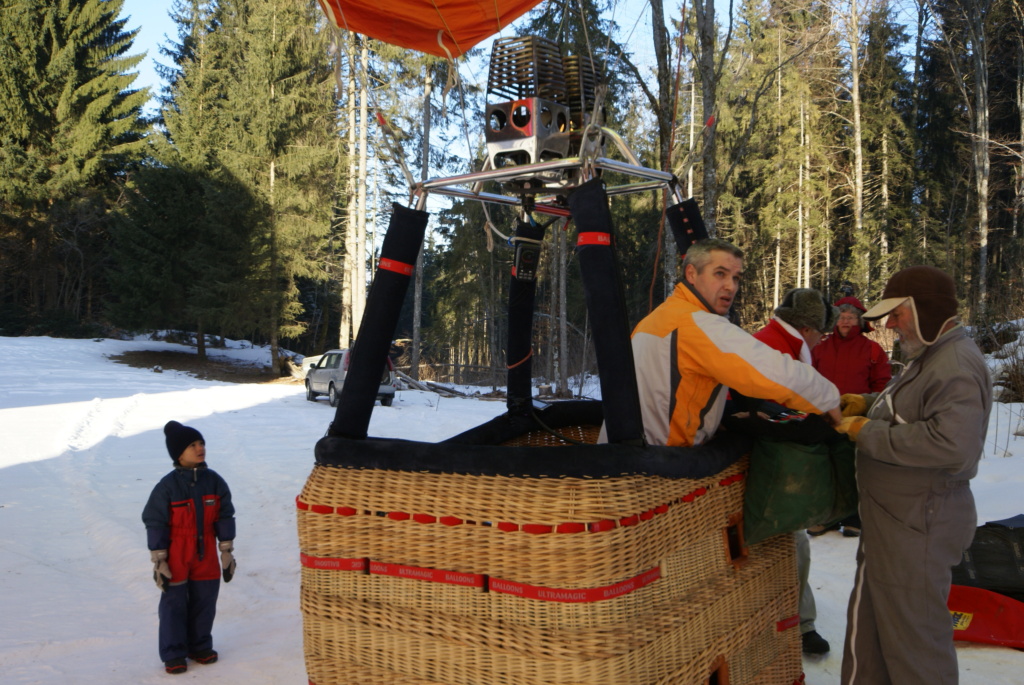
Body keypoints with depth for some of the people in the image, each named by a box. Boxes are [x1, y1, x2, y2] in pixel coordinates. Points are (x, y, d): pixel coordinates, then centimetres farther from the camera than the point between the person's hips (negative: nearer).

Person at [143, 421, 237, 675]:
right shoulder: (167, 486, -13)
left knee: (204, 601, 10)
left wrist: (226, 551, 5)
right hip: (176, 558, -3)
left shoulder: (214, 481, -2)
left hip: (206, 556, 4)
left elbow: (224, 517, 5)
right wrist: (158, 561, -10)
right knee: (174, 604, 5)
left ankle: (200, 646, 27)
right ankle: (173, 654, 17)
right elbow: (155, 523, -9)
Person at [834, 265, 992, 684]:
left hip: (919, 527, -11)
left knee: (913, 636, 1)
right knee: (869, 620, 22)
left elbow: (952, 443, -34)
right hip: (894, 518, 11)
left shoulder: (957, 366, -22)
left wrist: (868, 434, -25)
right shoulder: (930, 357, 13)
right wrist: (868, 404, 10)